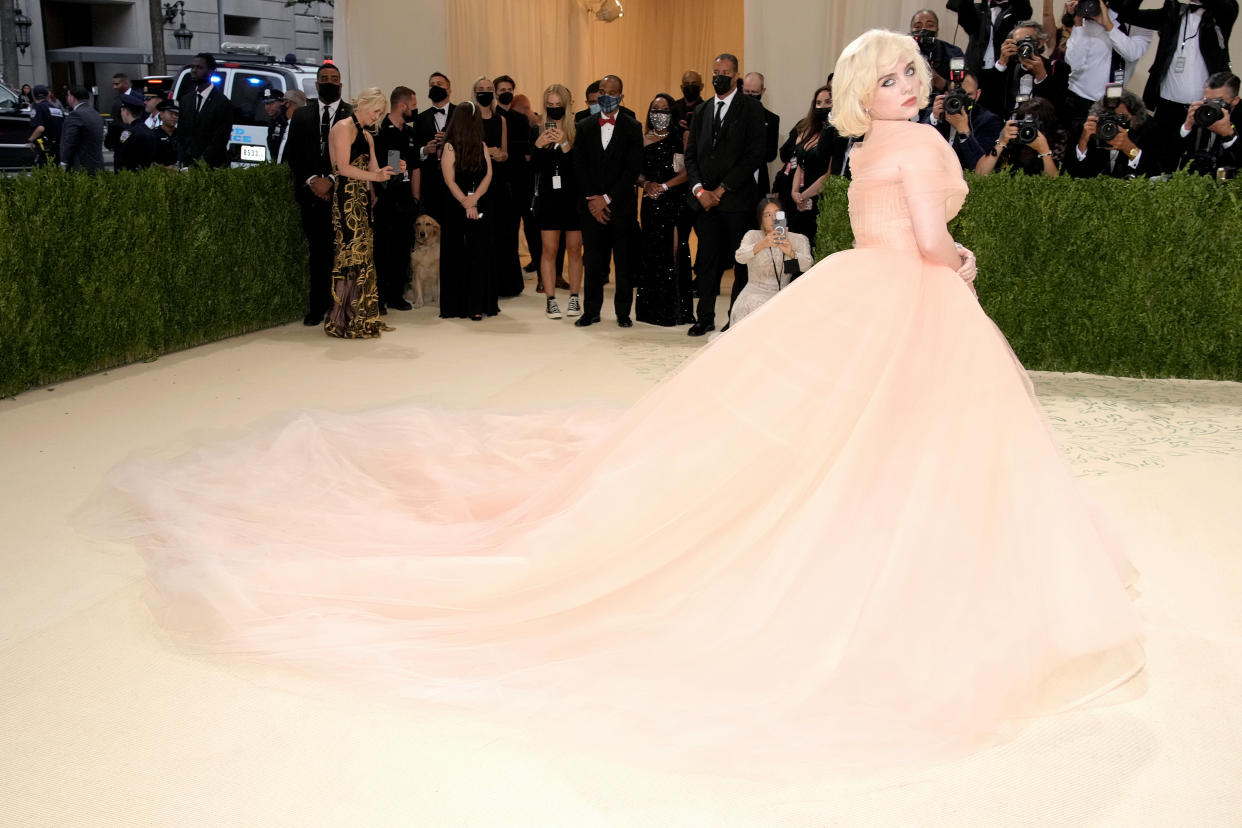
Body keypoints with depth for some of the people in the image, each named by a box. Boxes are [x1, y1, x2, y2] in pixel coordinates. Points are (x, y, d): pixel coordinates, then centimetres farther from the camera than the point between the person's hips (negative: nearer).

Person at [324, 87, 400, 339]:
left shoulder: (367, 136, 22)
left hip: (362, 200, 9)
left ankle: (362, 317, 10)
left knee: (364, 256, 6)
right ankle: (341, 321, -7)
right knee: (351, 255, -10)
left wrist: (393, 171, -1)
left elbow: (373, 170, 16)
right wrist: (374, 176, -17)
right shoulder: (343, 127, -4)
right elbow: (344, 168, -13)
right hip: (346, 198, -9)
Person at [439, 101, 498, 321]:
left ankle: (478, 305, 4)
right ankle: (458, 305, 6)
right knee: (458, 256, 0)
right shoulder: (449, 147, -2)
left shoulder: (482, 146, 10)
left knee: (480, 255, 1)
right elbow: (450, 181, -7)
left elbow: (488, 175, 1)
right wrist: (466, 204, -15)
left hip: (481, 206, 3)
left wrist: (474, 198, -13)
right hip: (456, 208, -3)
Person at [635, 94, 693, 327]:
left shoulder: (681, 138, 2)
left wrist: (664, 186, -13)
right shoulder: (643, 139, 13)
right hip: (651, 203, 3)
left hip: (675, 201, -3)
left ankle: (674, 310, -2)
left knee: (674, 251, -7)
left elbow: (687, 171, -6)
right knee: (651, 253, 3)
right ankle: (652, 309, 10)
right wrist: (646, 183, -10)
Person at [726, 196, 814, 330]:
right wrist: (762, 244, -31)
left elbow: (808, 264, -6)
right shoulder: (753, 236, 10)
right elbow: (739, 257, -12)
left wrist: (791, 253, -29)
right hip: (756, 293, -1)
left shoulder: (798, 239, 12)